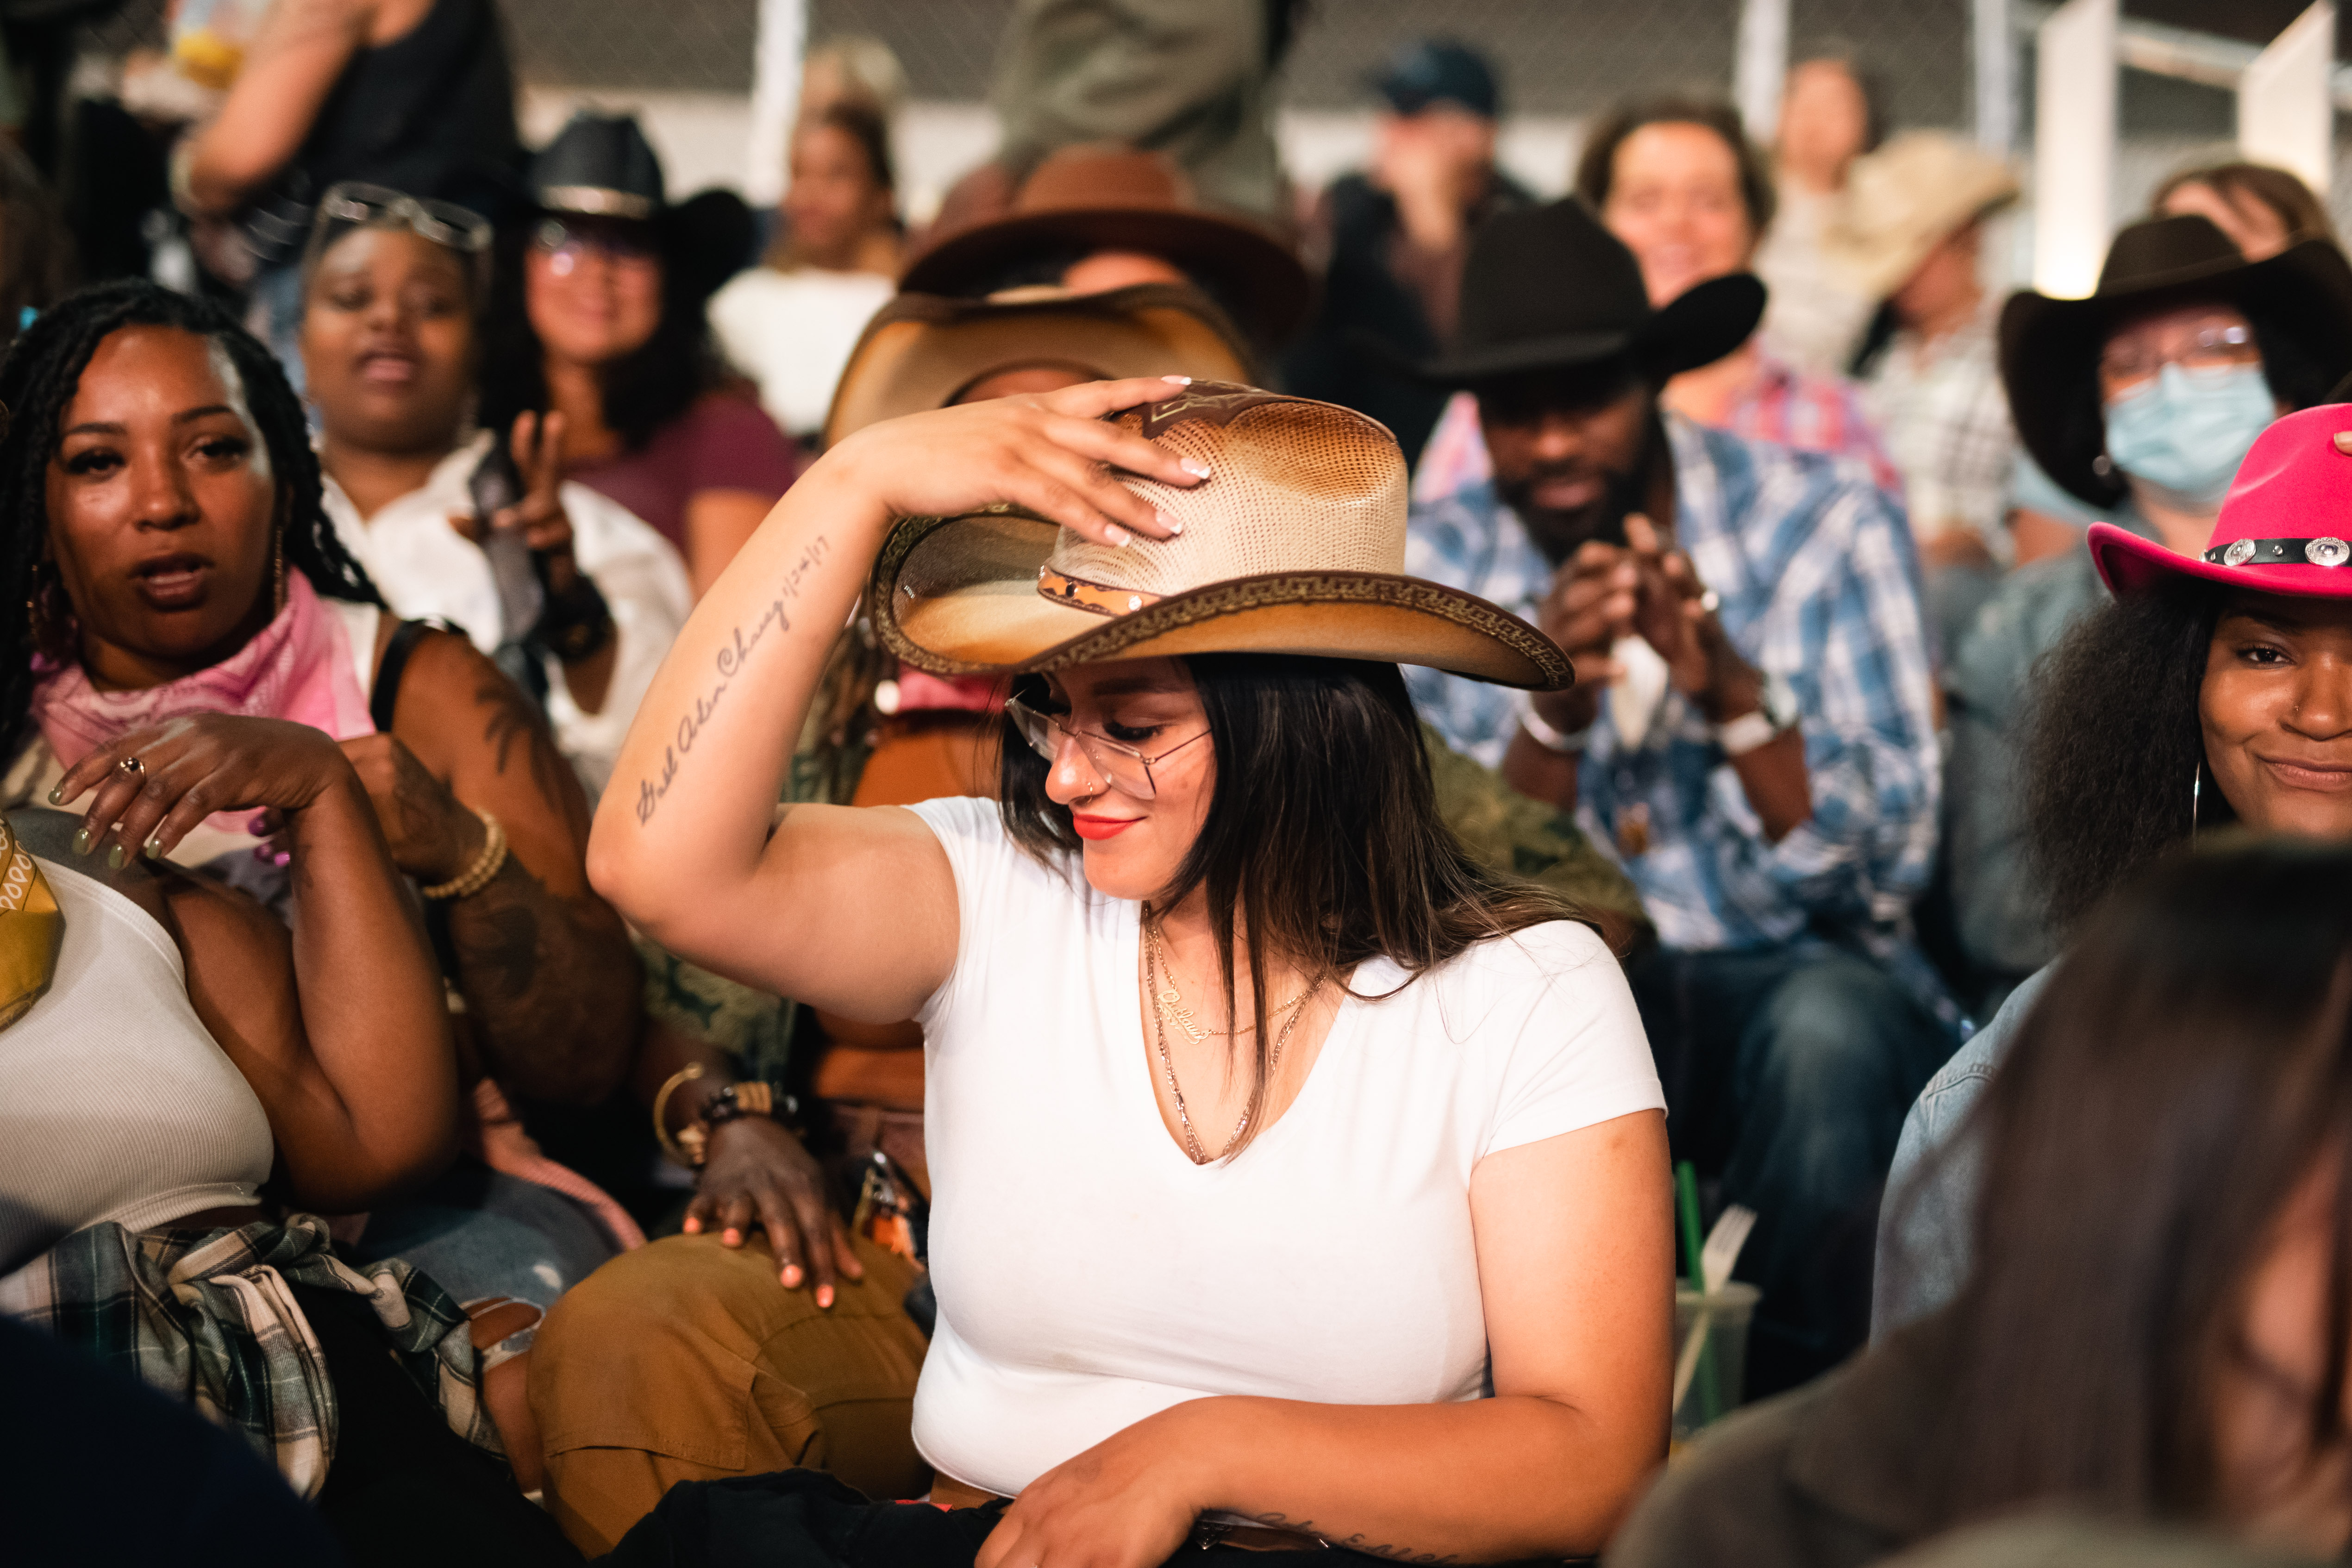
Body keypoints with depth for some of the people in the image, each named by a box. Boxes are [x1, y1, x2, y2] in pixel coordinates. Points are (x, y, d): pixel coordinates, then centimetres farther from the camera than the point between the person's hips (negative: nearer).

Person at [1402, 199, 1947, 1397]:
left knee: (1826, 1021, -36)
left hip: (1802, 986, 0)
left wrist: (1733, 688, -26)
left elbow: (1881, 873, -10)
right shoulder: (1427, 571, 1)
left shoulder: (1823, 526, -4)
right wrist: (1552, 713, -23)